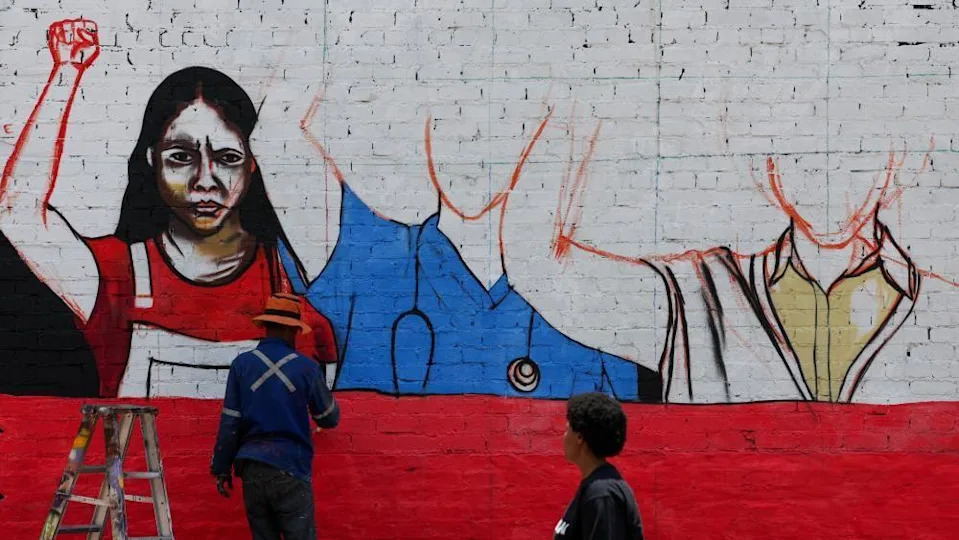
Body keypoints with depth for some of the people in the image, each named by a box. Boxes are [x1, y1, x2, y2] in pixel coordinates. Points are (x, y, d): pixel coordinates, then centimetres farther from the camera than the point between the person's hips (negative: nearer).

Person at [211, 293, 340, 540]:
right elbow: (330, 418, 9)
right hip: (290, 469, -2)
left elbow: (229, 422, 0)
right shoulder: (306, 367, -3)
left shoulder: (242, 364, 0)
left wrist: (221, 469, 8)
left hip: (252, 468, 3)